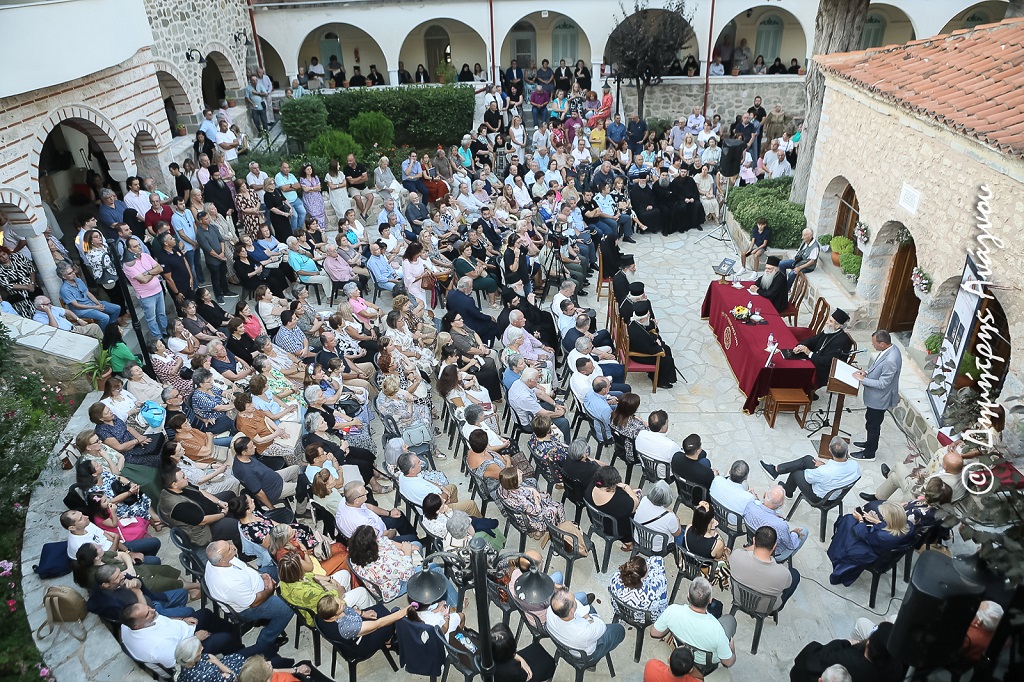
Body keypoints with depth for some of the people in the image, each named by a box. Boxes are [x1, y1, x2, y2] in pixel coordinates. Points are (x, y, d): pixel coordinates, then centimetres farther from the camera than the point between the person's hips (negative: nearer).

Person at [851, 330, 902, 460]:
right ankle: (870, 443, 48)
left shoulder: (890, 361, -35)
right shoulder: (889, 349, -6)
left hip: (879, 399, -9)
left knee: (873, 425, 10)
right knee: (871, 421, 27)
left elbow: (882, 384, -28)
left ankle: (869, 453, 29)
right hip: (875, 396, 9)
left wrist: (863, 379, -21)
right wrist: (867, 372, 0)